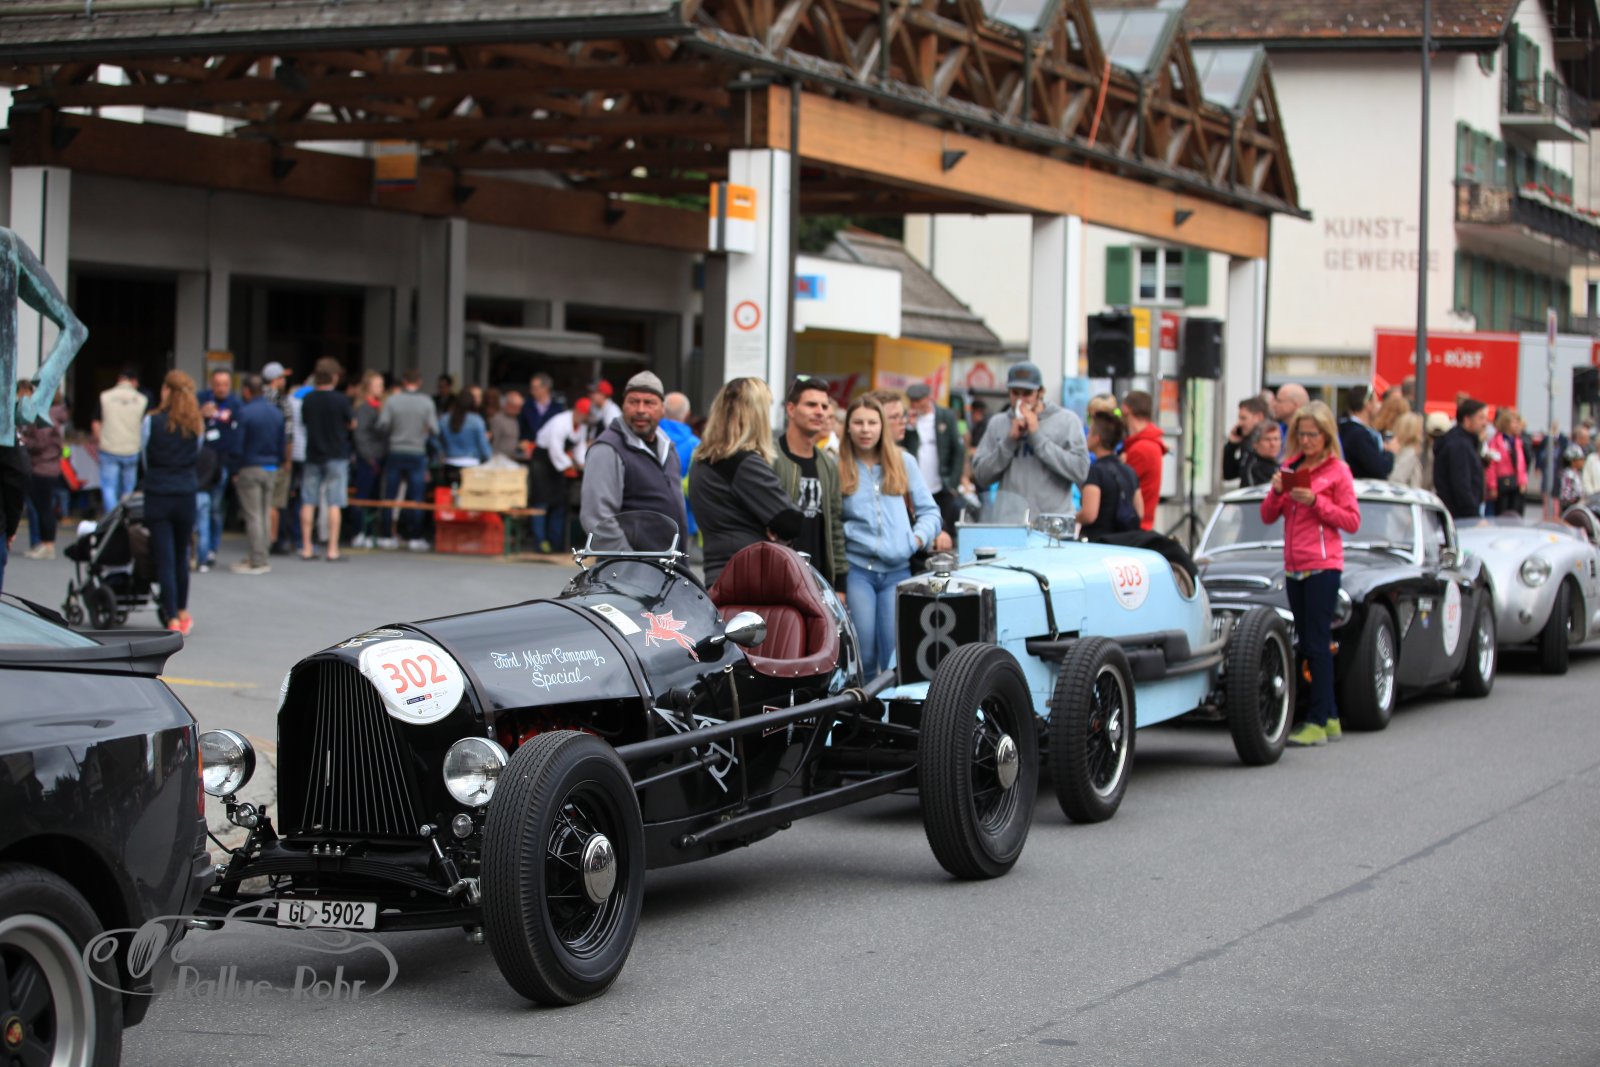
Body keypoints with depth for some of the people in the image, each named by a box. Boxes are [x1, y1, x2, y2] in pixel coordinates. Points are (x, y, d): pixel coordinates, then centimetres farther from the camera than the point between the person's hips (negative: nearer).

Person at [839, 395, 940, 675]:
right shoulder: (837, 467, 6)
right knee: (862, 650, -6)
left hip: (898, 570, 1)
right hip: (856, 569, -1)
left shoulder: (904, 463, 12)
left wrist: (919, 537, -4)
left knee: (896, 652, -6)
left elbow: (929, 511, 13)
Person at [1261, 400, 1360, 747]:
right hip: (1294, 568, 7)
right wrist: (1277, 492, -6)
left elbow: (1352, 521, -6)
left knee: (1318, 644, -8)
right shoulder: (1291, 468, 14)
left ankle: (1318, 722, -8)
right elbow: (1268, 517, 13)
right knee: (1307, 644, 9)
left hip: (1322, 566, -6)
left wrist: (1315, 501, -15)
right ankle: (1330, 718, 16)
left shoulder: (1337, 471, -2)